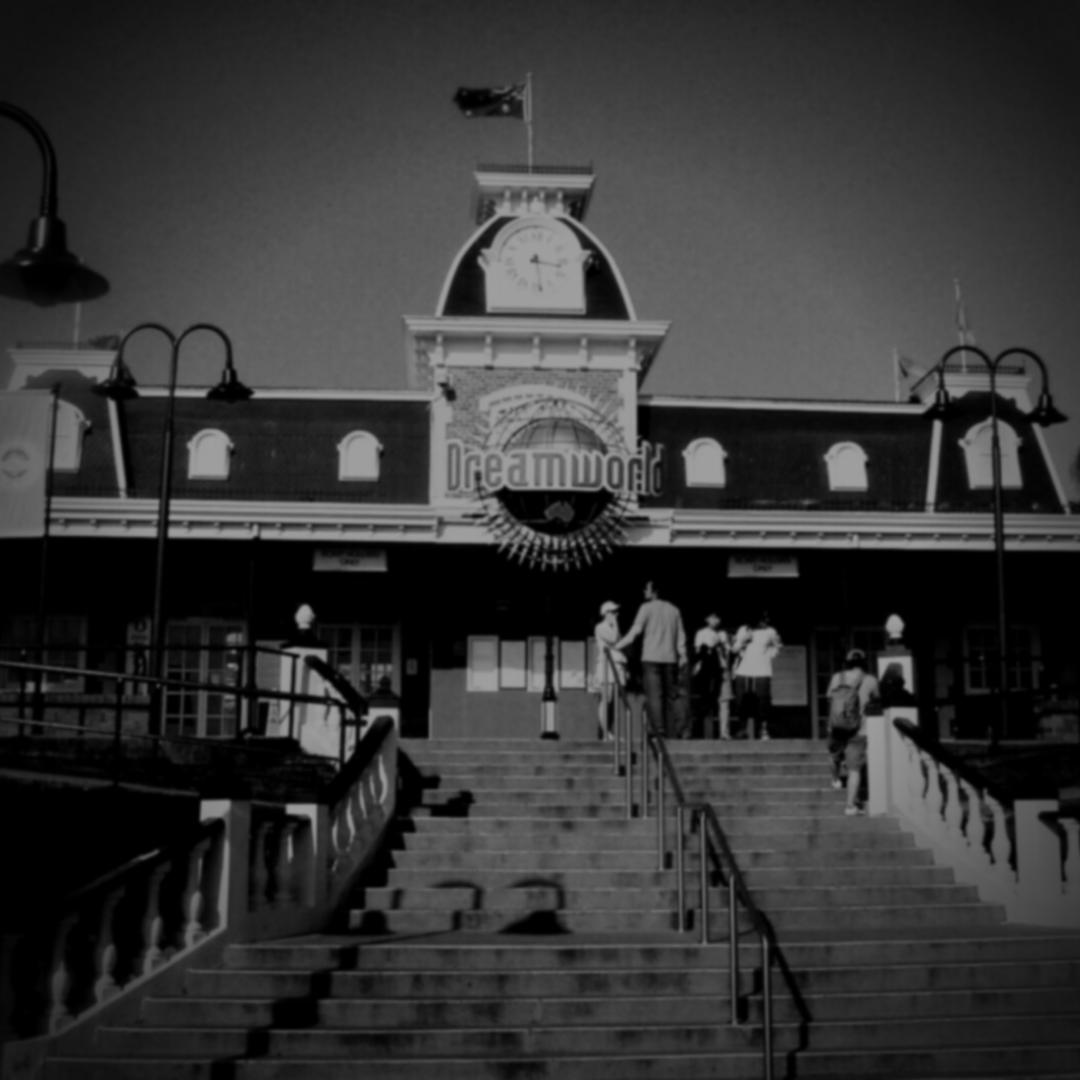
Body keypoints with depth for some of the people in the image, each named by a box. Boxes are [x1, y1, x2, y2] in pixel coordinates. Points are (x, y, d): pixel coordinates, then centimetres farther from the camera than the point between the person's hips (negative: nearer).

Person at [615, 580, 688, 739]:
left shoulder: (647, 608, -2)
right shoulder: (673, 609, 13)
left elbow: (635, 632, -7)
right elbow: (681, 636, 12)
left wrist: (617, 646, -2)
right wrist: (682, 655, 14)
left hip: (651, 659, -5)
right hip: (670, 659, 5)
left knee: (654, 696, -5)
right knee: (672, 696, 8)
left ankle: (659, 730, -13)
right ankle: (679, 731, 2)